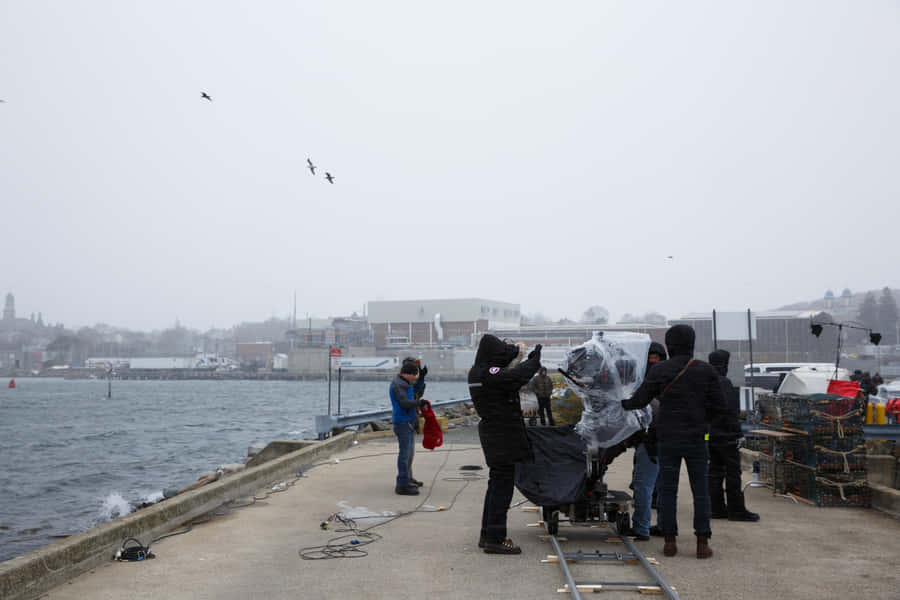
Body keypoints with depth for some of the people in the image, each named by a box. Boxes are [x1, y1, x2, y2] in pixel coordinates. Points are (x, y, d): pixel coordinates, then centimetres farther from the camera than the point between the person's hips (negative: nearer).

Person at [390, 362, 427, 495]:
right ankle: (402, 485, -6)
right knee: (404, 453, -9)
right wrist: (419, 402, -10)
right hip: (402, 423, -10)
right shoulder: (397, 385, -14)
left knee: (408, 452, 14)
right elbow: (405, 402, -21)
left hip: (409, 422, 10)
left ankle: (404, 482, 23)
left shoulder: (406, 383, 15)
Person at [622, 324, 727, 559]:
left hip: (667, 437, -1)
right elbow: (719, 404, 3)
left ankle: (670, 540, 8)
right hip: (696, 438, 1)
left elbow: (640, 400, -3)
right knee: (700, 490, 6)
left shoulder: (660, 370, -6)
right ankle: (702, 542, 4)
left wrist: (621, 404, 17)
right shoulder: (705, 370, 1)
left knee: (668, 489, 7)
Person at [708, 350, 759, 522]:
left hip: (710, 435, 9)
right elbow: (729, 410, -20)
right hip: (725, 435, -9)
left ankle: (716, 508, 14)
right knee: (733, 471, -2)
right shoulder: (724, 383, -15)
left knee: (715, 470, 12)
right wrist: (737, 432, -16)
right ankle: (736, 510, 1)